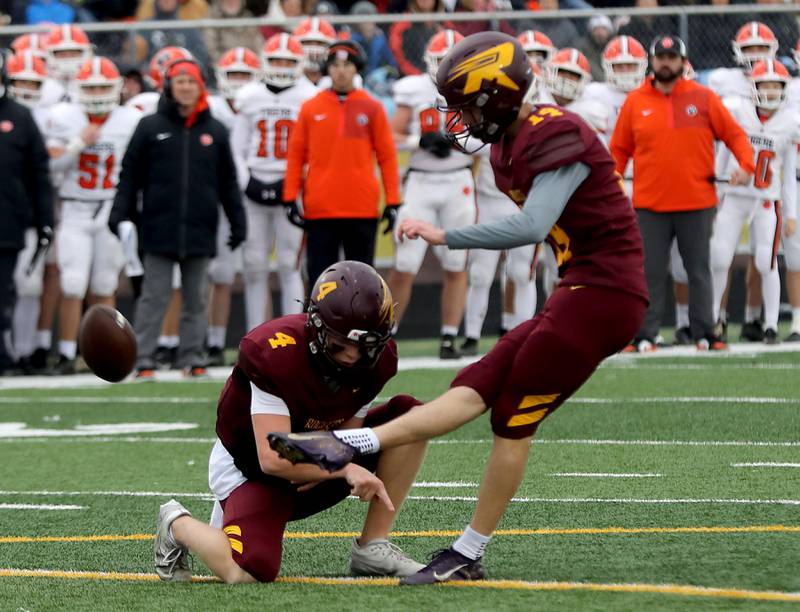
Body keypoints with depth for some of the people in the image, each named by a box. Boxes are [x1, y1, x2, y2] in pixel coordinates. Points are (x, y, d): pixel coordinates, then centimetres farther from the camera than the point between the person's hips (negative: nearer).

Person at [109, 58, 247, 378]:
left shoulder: (215, 131, 10)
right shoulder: (150, 127, 3)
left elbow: (228, 183, 13)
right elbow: (130, 174, 4)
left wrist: (238, 221, 9)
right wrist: (120, 214, -4)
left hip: (200, 230, 2)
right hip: (160, 229, -2)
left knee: (196, 300, 7)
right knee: (153, 298, -1)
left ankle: (192, 358, 13)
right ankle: (143, 360, 1)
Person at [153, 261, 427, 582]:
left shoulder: (378, 360, -14)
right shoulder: (276, 354, -32)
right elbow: (273, 460, -34)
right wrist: (346, 469, -38)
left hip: (314, 466, 6)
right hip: (251, 469, -6)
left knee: (409, 416, -11)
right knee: (251, 572, -31)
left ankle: (372, 547, -6)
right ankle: (178, 525, 4)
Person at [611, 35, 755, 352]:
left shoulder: (703, 98, 2)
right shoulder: (635, 102, 4)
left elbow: (734, 134, 4)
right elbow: (619, 149, 10)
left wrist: (746, 165, -11)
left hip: (697, 204, 0)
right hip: (650, 206, 0)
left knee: (699, 271, 6)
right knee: (649, 273, 3)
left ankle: (704, 334, 13)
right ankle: (645, 335, 7)